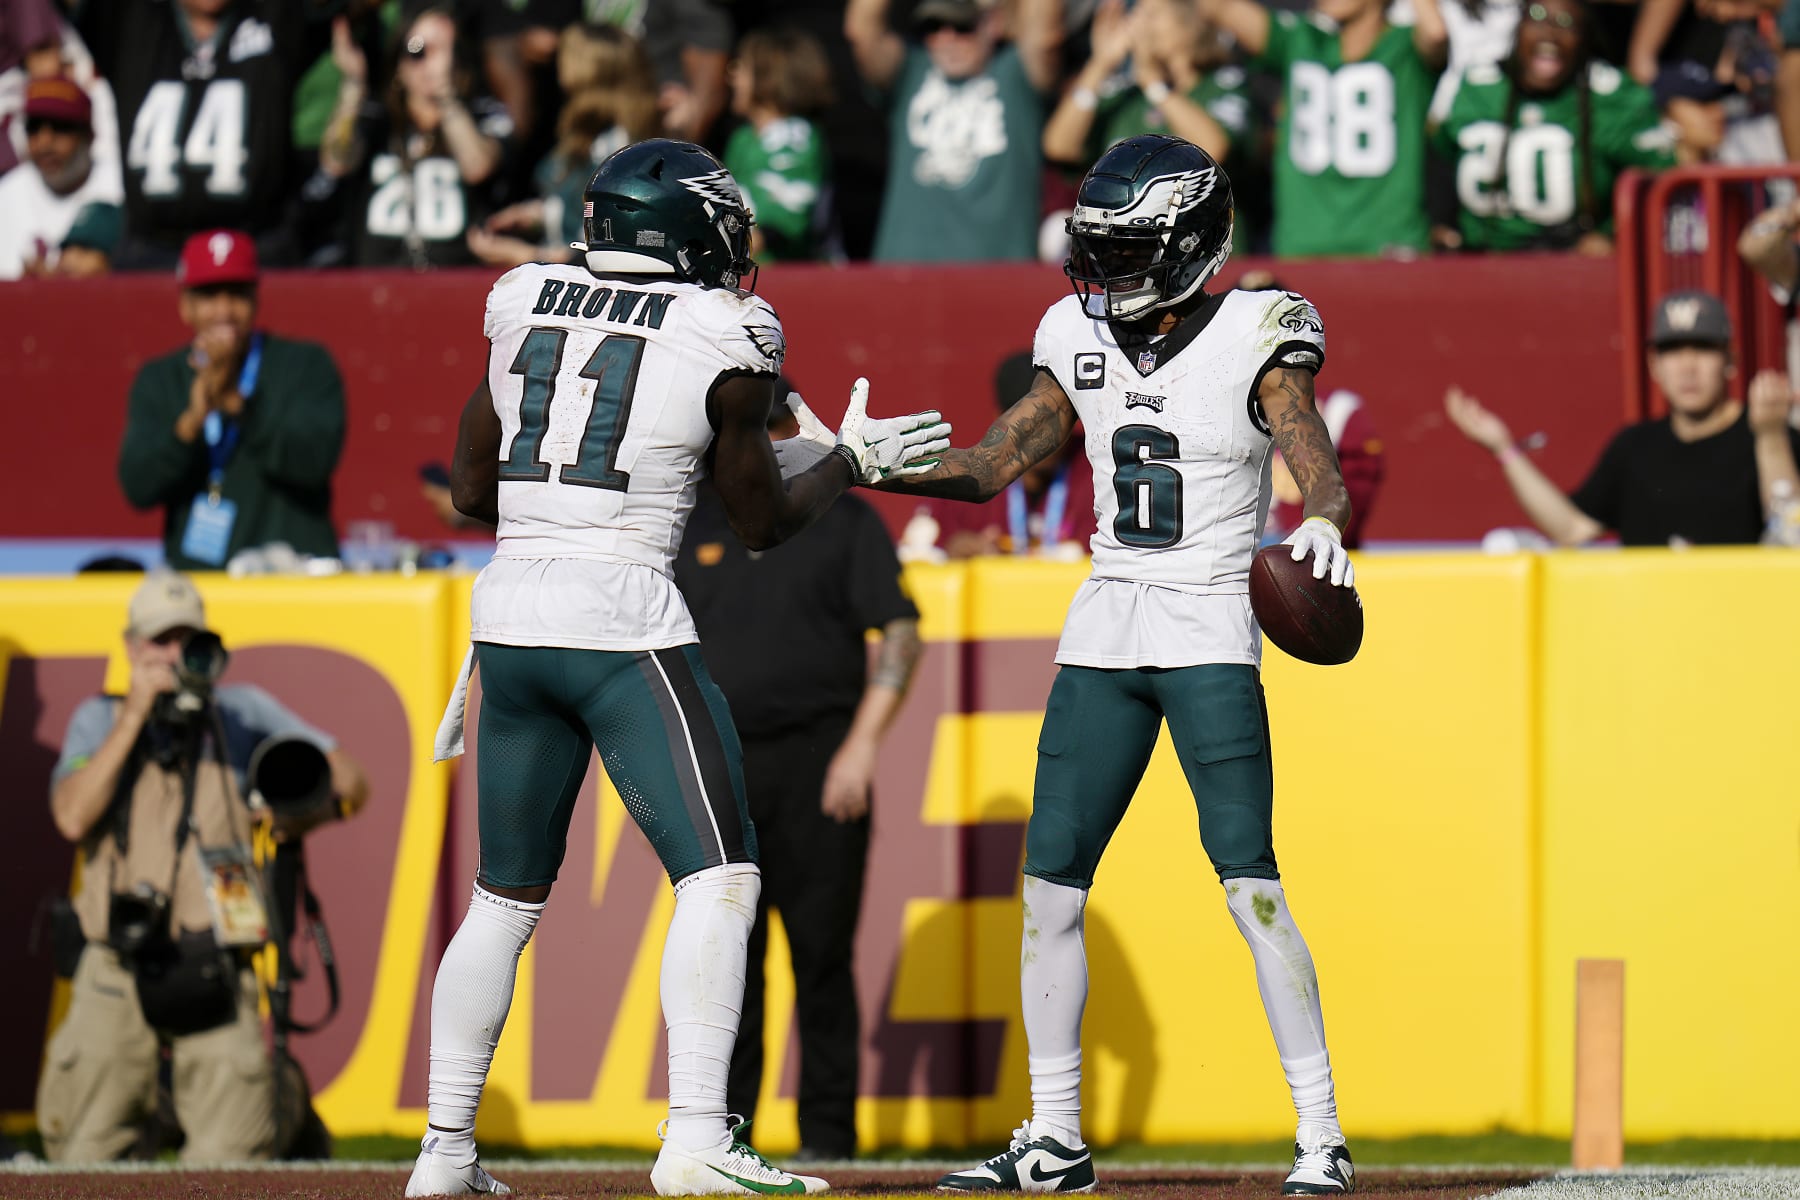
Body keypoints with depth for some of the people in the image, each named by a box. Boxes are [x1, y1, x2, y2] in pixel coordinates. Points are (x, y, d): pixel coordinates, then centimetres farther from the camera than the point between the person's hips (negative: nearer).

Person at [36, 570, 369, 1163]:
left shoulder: (244, 711, 9)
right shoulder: (99, 720, 11)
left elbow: (349, 781, 8)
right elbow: (73, 818, -7)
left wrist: (301, 814, -14)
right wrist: (136, 715, -9)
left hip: (216, 973, -1)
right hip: (115, 971, 1)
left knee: (229, 1160, -12)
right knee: (81, 1158, -1)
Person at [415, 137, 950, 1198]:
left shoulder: (524, 310, 10)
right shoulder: (720, 339, -3)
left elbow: (471, 489, 17)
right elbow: (765, 522, 5)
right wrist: (857, 461, 20)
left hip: (510, 611, 6)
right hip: (625, 625, -6)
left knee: (508, 896, 16)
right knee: (718, 878, -4)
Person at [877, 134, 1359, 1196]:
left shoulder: (1255, 339, -9)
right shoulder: (1084, 338, 7)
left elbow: (1318, 465, -21)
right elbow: (991, 466, 13)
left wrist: (1324, 524, -43)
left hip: (1212, 635, -6)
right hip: (1104, 631, 6)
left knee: (1252, 887, -12)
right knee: (1050, 887, 3)